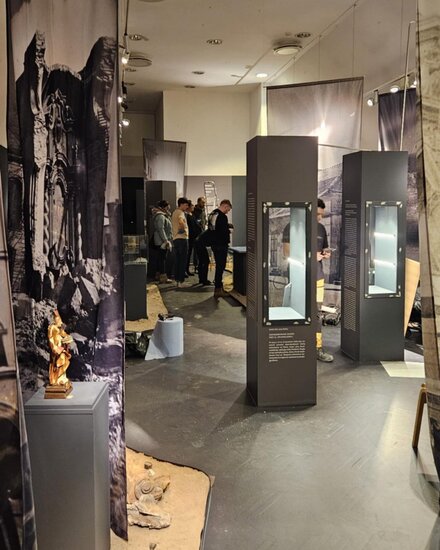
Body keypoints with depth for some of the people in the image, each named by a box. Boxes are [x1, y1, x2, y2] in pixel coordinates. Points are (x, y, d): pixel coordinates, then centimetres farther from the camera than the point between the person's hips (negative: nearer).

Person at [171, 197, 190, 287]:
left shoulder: (174, 212, 19)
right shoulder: (180, 212, -11)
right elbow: (181, 221, -32)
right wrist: (183, 228, -16)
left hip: (175, 239, 9)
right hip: (182, 238, -9)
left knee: (177, 260, 11)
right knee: (183, 261, -5)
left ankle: (177, 280, 15)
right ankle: (181, 281, -5)